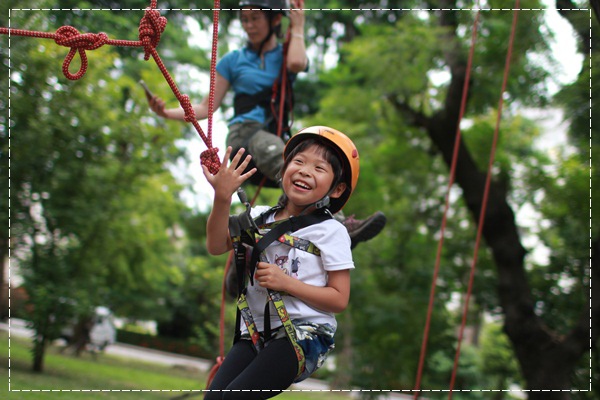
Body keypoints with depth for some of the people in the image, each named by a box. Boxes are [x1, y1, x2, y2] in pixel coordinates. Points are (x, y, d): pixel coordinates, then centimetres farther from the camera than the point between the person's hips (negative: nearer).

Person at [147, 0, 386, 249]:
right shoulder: (233, 60, 18)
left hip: (278, 136, 3)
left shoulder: (286, 55, 19)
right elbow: (208, 107, 13)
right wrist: (166, 113, 0)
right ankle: (338, 224, -57)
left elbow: (297, 64, -9)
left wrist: (297, 28, 6)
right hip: (244, 135, -3)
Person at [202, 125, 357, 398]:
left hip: (303, 336, -4)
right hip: (255, 333, 5)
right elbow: (216, 246, -5)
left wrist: (286, 283, -15)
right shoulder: (259, 218, 10)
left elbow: (339, 300, -5)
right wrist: (222, 198, -19)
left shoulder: (331, 232, -2)